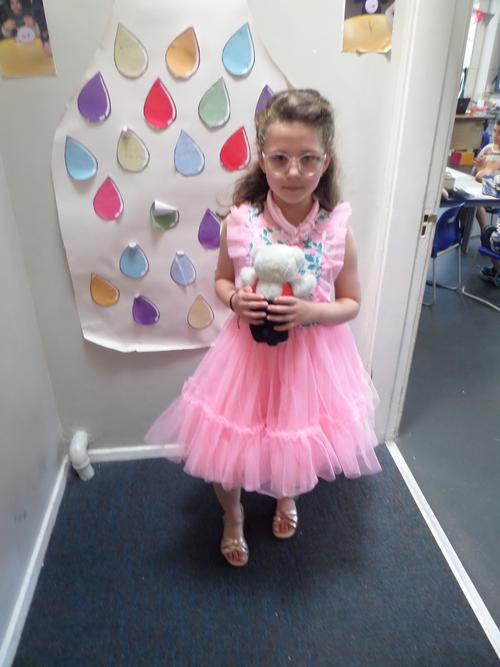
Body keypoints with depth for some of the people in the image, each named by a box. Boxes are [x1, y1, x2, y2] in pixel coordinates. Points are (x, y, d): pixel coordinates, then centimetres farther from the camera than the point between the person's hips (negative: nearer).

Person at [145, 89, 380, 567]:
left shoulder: (337, 229, -14)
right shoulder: (239, 221, -13)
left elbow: (351, 303, -4)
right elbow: (221, 280, 3)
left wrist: (310, 312, -23)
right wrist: (236, 301, -19)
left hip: (312, 357, 1)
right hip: (248, 353, 0)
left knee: (298, 442, 22)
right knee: (228, 446, 12)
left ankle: (286, 495, 60)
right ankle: (232, 516, 48)